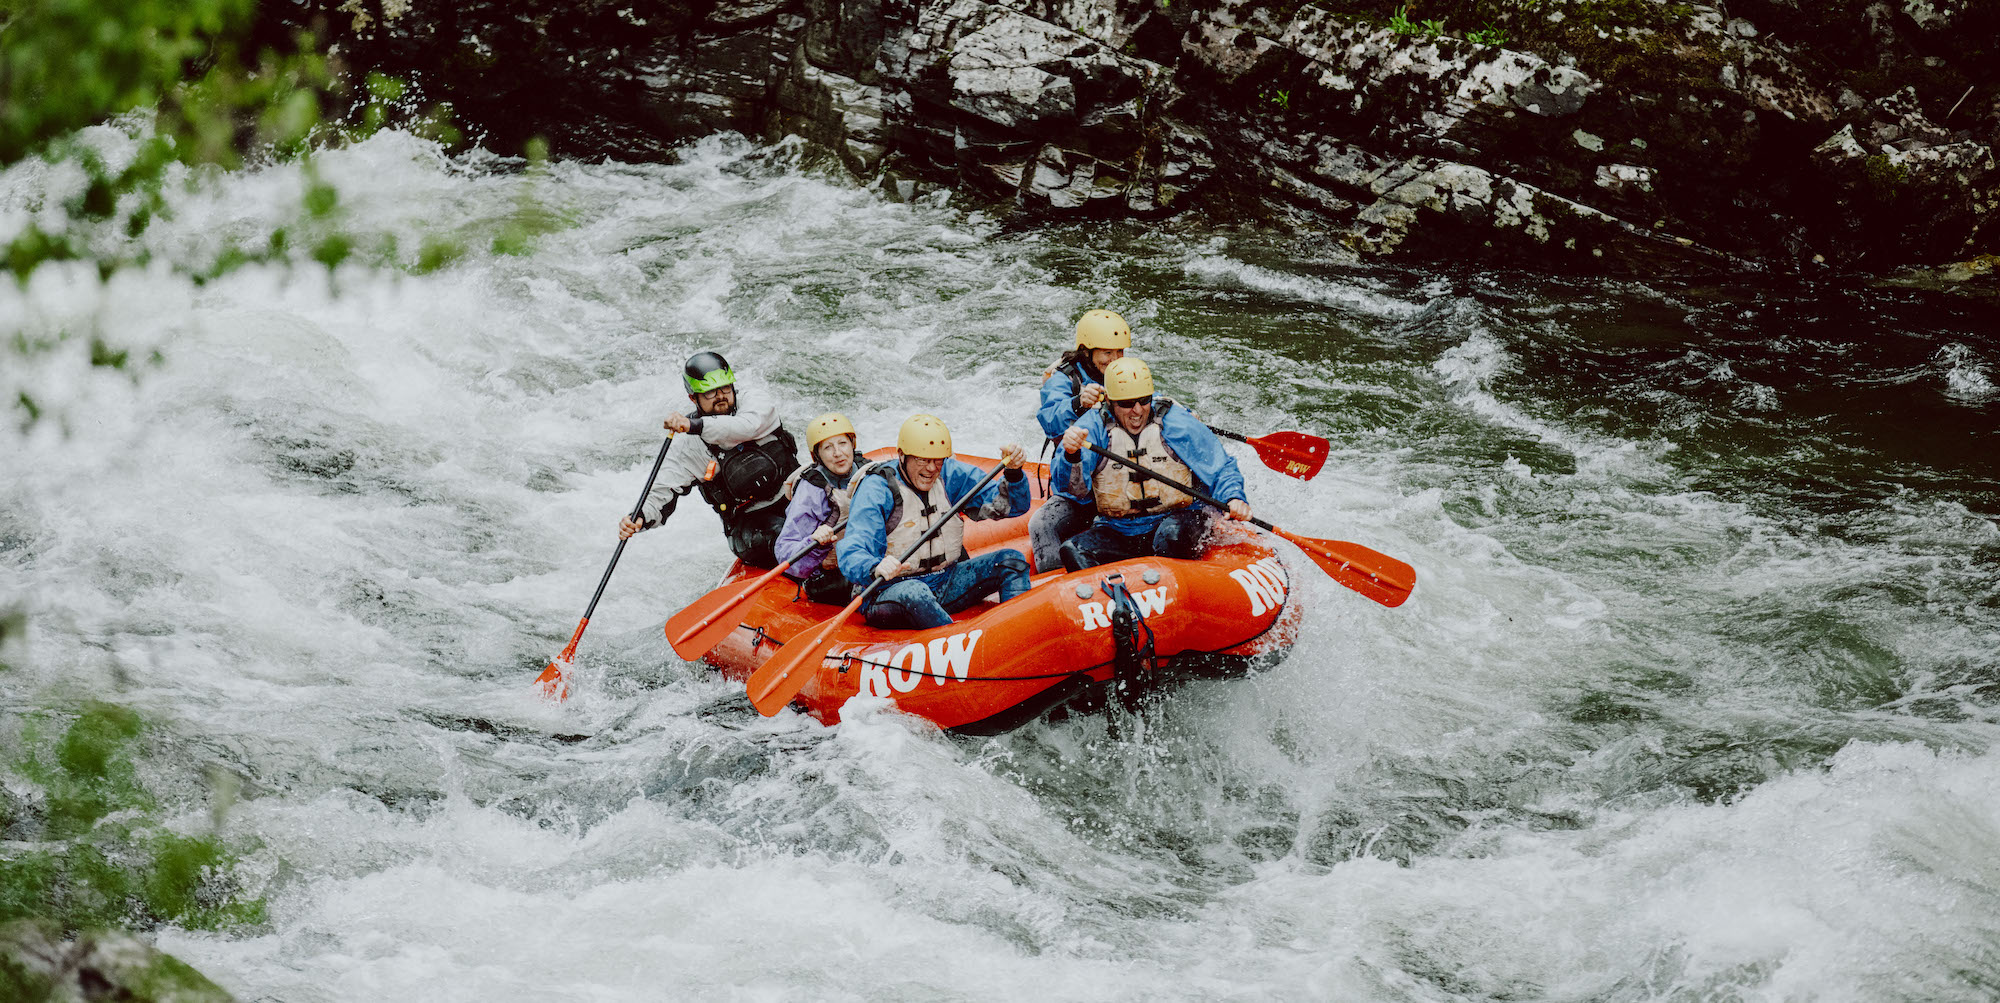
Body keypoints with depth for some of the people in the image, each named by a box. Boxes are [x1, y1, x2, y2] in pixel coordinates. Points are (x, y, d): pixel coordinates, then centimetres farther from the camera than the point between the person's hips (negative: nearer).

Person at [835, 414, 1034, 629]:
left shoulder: (950, 475, 2)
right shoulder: (877, 489, -13)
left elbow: (1011, 505, 3)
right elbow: (851, 555, -25)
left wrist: (1013, 472, -19)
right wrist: (876, 568, -48)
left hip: (946, 585, 6)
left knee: (1012, 561, -9)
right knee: (913, 592, -38)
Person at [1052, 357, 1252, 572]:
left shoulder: (1177, 423, -2)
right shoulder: (1094, 425, -1)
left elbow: (1221, 468, 4)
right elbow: (1072, 488, -12)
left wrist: (1234, 498, -17)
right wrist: (1071, 455, -34)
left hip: (1175, 518, -2)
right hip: (1118, 530, 2)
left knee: (1173, 532, -37)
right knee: (1072, 551, -25)